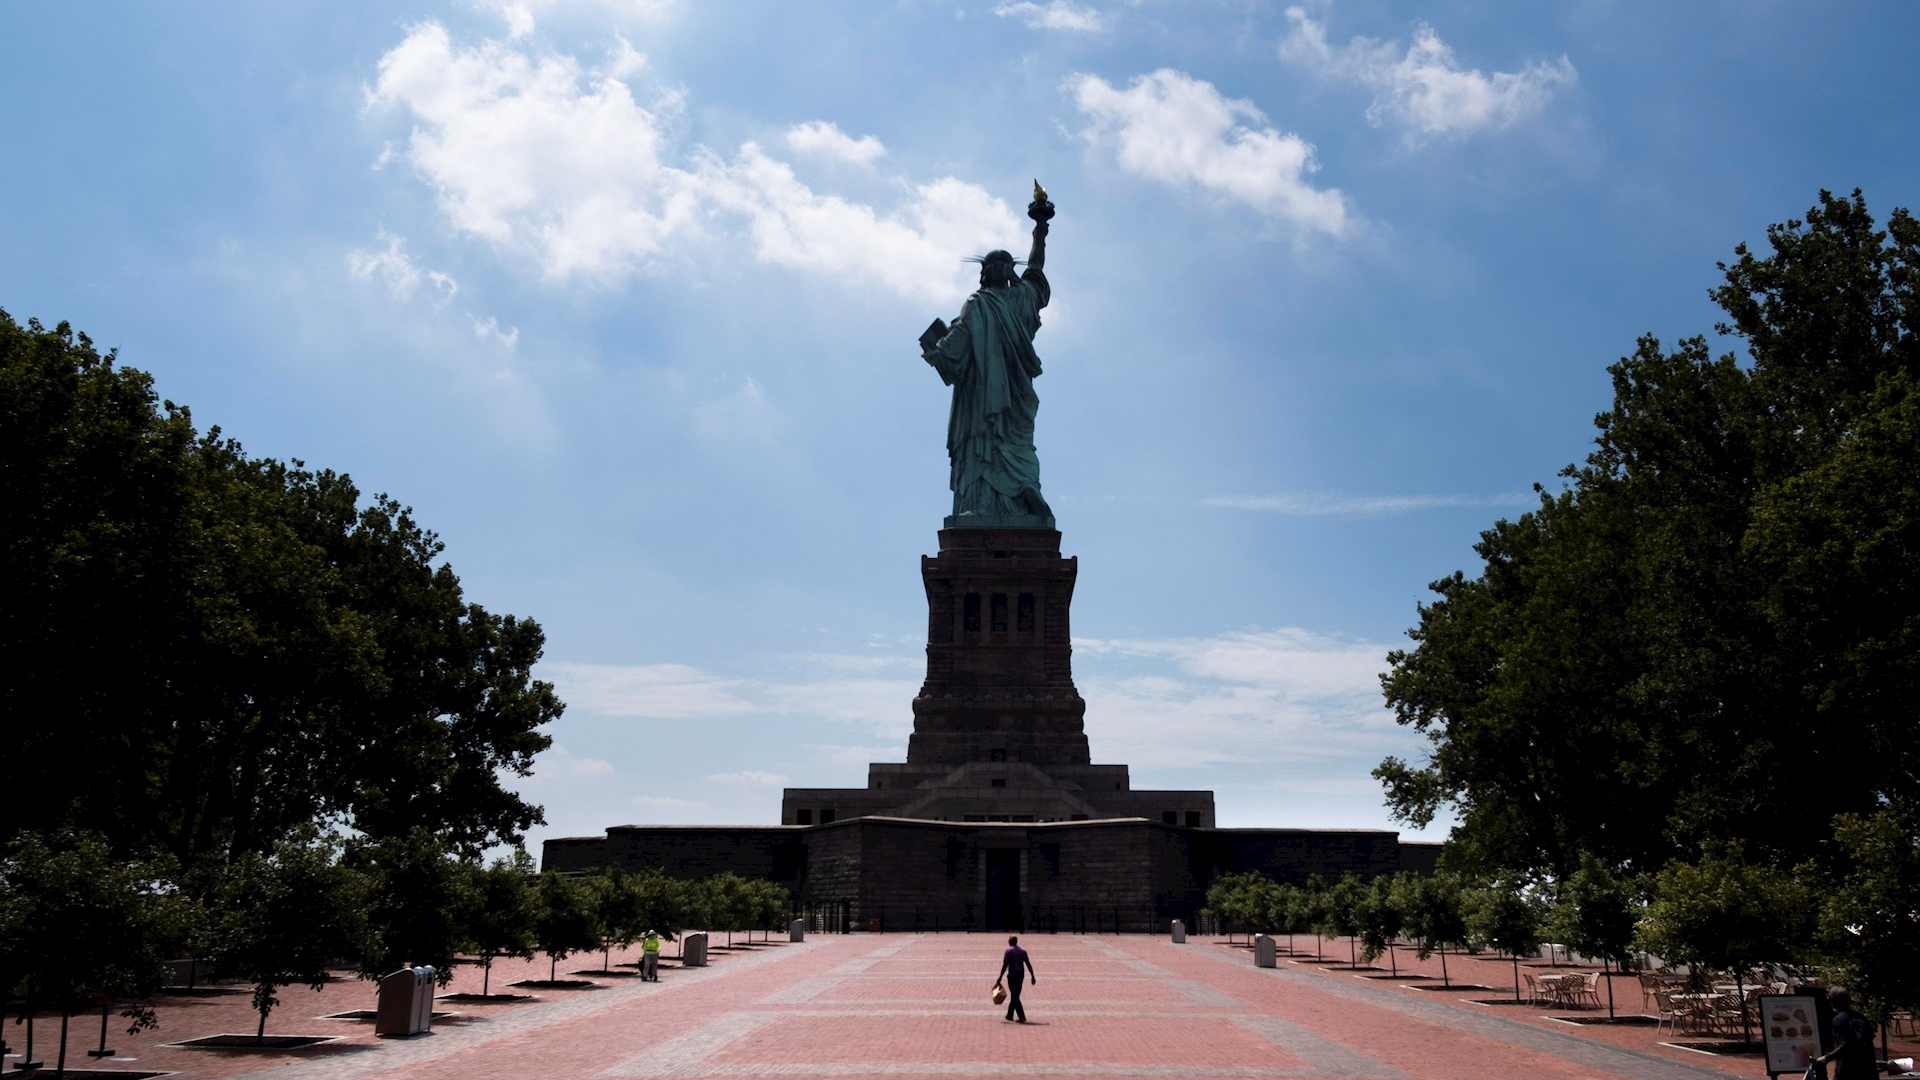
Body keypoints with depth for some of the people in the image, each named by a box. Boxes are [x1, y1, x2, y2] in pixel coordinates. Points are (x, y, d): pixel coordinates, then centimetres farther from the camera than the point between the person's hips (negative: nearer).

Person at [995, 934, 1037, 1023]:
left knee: (1015, 997, -4)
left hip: (1012, 975, -6)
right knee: (1015, 995, 18)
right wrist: (1033, 976, 11)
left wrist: (1000, 978, -7)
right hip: (1021, 975, 6)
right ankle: (1010, 1015, 27)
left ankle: (1022, 1017, -14)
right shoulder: (1023, 951, 9)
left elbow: (1005, 965, -10)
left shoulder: (1009, 951, -6)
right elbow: (1029, 965, 7)